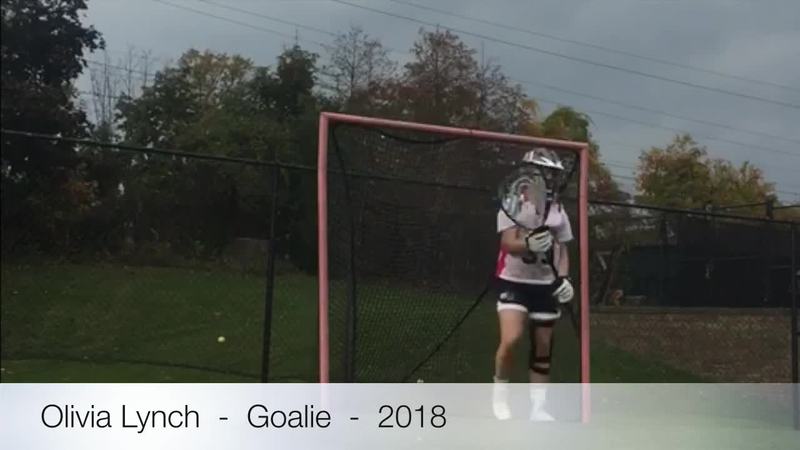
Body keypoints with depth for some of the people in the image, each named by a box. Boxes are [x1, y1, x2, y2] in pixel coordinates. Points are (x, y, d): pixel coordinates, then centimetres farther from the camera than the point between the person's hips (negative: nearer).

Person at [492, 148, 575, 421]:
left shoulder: (558, 212, 7)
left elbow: (562, 249, 13)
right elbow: (508, 243, -18)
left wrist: (563, 278, -4)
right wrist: (529, 244, -39)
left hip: (545, 285, 5)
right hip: (514, 282, -5)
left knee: (543, 347, 5)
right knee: (511, 339, -21)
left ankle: (537, 407, 15)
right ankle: (500, 393, 3)